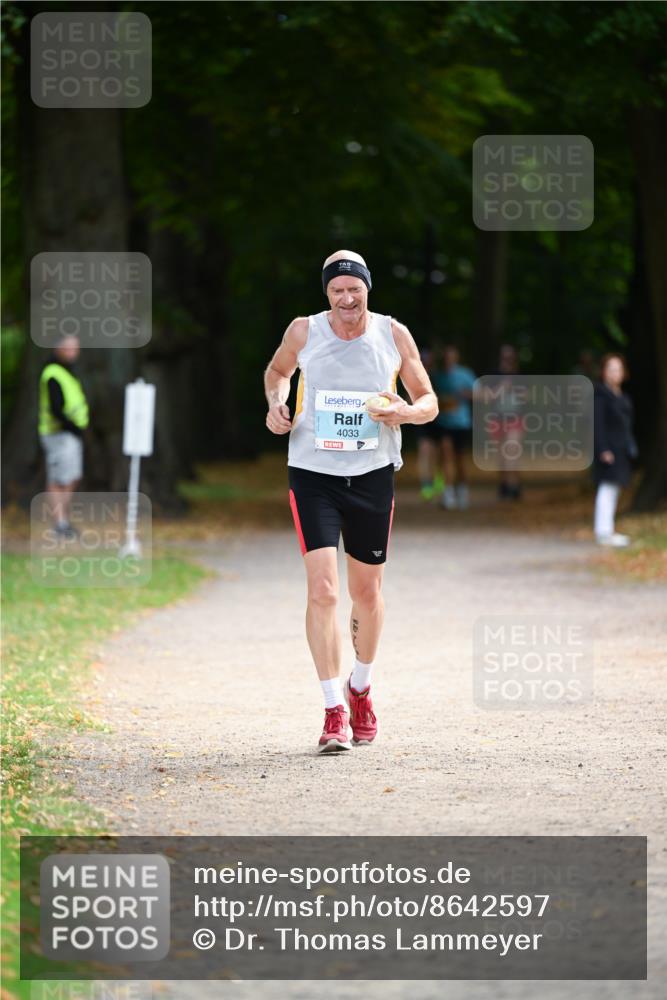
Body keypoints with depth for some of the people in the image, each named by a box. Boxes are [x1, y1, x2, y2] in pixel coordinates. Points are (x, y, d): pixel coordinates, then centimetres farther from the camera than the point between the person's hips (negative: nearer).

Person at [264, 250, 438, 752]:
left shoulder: (394, 334, -2)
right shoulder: (304, 332, -3)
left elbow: (429, 402, 6)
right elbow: (277, 370, 19)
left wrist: (406, 412, -17)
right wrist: (276, 403, -2)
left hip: (373, 474, 2)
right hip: (313, 473, -2)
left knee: (367, 591, 12)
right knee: (323, 589, -15)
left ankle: (361, 688, 38)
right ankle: (334, 712, -12)